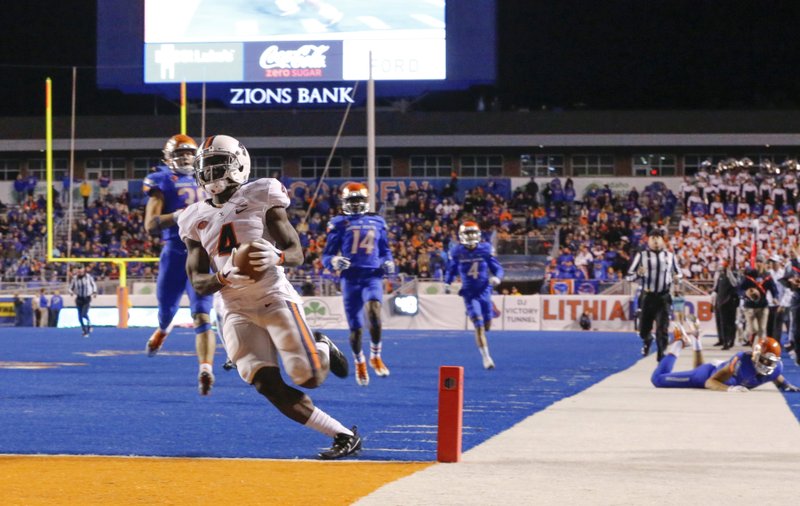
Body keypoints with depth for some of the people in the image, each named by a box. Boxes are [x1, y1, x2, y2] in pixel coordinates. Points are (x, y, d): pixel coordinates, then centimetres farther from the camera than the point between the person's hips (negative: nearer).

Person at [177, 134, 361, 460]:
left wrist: (276, 257, -27)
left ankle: (322, 349, 21)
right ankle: (344, 436, -5)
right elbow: (198, 282, 7)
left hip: (274, 299, -3)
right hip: (237, 311, 4)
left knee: (310, 378, -18)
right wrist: (224, 277, -16)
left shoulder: (260, 198, -1)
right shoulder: (196, 219, 11)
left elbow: (297, 253, -2)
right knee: (267, 384, -14)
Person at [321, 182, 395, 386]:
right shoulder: (339, 224, 4)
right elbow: (326, 255, 2)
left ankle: (376, 357, -9)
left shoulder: (377, 222, 13)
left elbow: (385, 250, 24)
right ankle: (360, 364, 29)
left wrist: (388, 262, 3)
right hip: (350, 279, -1)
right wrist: (334, 261, -20)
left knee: (373, 311, -29)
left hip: (372, 276, 1)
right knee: (356, 329, 2)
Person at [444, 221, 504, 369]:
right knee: (479, 326, -11)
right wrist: (447, 283, -6)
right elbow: (451, 269, 10)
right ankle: (486, 357, -4)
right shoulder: (457, 251, -5)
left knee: (487, 326, 10)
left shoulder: (485, 249, -6)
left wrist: (497, 277, -22)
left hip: (484, 291, 2)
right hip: (469, 293, -2)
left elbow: (497, 268, -1)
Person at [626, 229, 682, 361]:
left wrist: (678, 276, -4)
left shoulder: (670, 256, 7)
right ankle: (647, 340, 42)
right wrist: (638, 274, -21)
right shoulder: (642, 255, 1)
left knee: (662, 329, -10)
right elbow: (629, 276, 1)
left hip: (664, 297, 0)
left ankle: (661, 354, -1)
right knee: (644, 329, 8)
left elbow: (678, 272, 21)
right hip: (648, 296, 0)